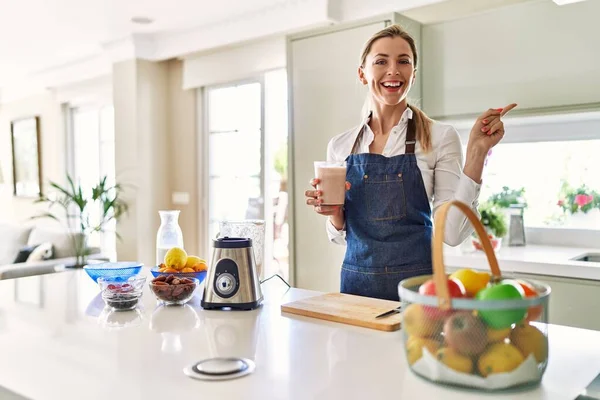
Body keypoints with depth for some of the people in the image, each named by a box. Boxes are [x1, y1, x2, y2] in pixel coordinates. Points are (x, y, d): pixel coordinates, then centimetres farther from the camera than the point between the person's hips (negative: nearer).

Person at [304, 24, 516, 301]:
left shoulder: (440, 137, -5)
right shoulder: (340, 145, 3)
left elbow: (452, 233, -13)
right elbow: (341, 235, 9)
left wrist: (477, 150, -16)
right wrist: (334, 212, -12)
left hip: (417, 283, -2)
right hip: (357, 283, 3)